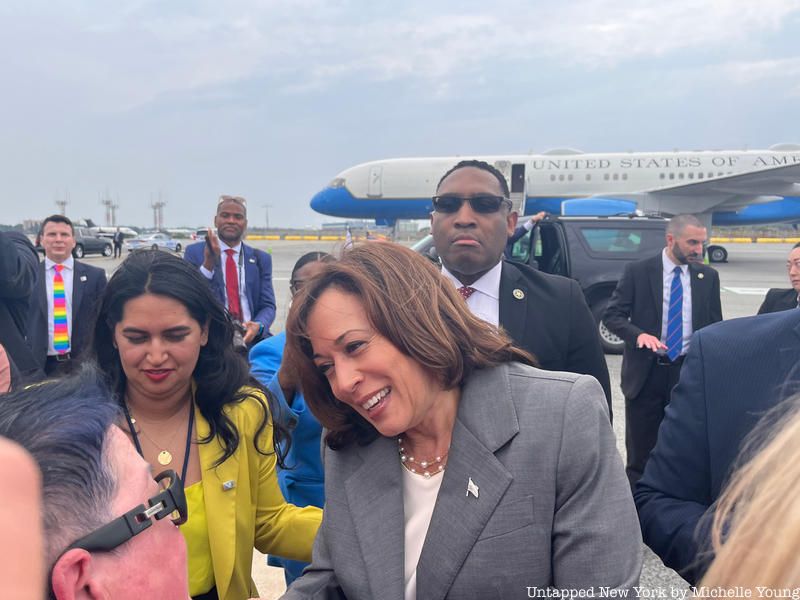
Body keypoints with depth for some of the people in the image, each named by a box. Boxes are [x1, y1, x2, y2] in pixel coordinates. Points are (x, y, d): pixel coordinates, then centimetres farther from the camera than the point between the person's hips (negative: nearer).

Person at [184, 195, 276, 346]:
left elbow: (268, 305, 8)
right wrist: (208, 264, -16)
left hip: (251, 338, 3)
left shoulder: (261, 259, 12)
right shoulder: (194, 252, 7)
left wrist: (258, 326, -14)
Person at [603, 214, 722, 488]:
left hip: (689, 373, 2)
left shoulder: (708, 276, 4)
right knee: (640, 451, 8)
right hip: (645, 372, -2)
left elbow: (715, 325, 10)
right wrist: (639, 334, -26)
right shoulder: (637, 271, -6)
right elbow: (612, 315, -7)